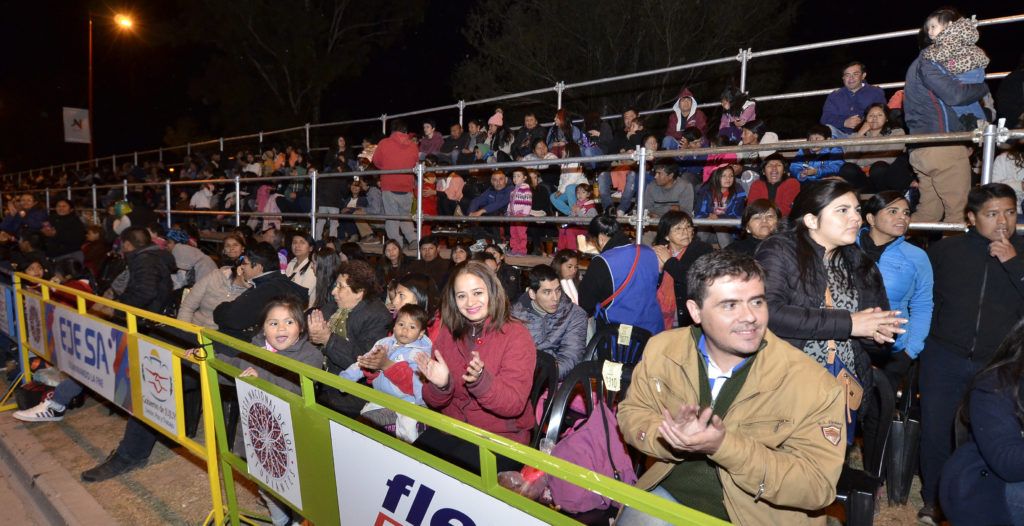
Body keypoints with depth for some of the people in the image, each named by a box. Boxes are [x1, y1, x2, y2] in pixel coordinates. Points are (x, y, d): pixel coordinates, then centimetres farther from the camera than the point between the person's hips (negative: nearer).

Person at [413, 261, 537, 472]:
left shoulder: (516, 335, -10)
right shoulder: (448, 334, 3)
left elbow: (514, 405, -17)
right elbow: (433, 402, 4)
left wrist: (481, 380, -34)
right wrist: (440, 385, -18)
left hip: (502, 437, -4)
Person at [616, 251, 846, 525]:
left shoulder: (814, 386, -17)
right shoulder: (661, 349, -7)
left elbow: (818, 486, -17)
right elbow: (630, 414, 0)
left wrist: (725, 446, -29)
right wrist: (673, 437, -20)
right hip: (667, 496, 1)